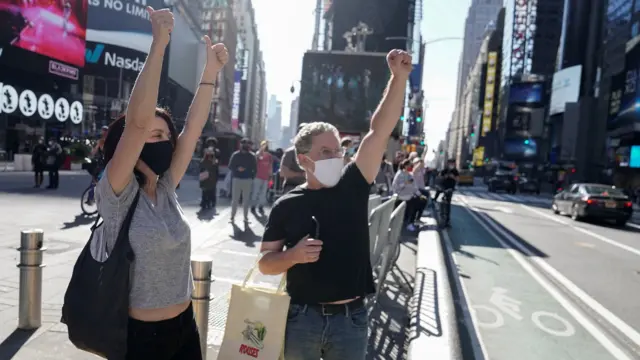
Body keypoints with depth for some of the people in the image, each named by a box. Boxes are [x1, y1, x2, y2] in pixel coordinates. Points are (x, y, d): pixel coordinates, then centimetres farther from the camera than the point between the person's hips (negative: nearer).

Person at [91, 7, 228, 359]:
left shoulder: (165, 190, 0)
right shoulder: (117, 196, -16)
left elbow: (193, 127, -1)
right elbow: (137, 122, -29)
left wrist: (211, 71, -3)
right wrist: (159, 44, -28)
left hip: (185, 325, 6)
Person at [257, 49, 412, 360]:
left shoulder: (352, 186, -4)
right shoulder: (286, 205, -5)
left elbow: (380, 130, -14)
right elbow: (265, 262, -1)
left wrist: (399, 77, -21)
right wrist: (293, 255, -21)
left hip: (350, 318, 1)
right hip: (301, 317, 0)